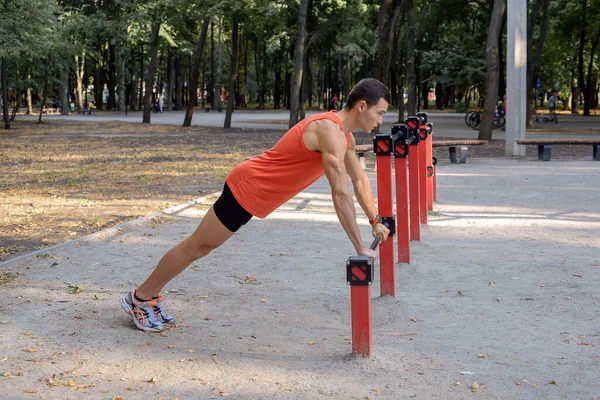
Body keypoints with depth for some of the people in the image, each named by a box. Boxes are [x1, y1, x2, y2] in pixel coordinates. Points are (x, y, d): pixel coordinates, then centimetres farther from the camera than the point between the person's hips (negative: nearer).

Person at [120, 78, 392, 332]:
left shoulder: (345, 136, 6)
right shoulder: (330, 131, -25)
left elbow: (360, 179, 20)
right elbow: (341, 193, -31)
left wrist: (375, 222, 18)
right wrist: (359, 248, -28)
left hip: (255, 192, 9)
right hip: (248, 187, -9)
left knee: (203, 246, 17)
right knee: (196, 246, 3)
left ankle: (150, 296, 28)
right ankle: (140, 297, 17)